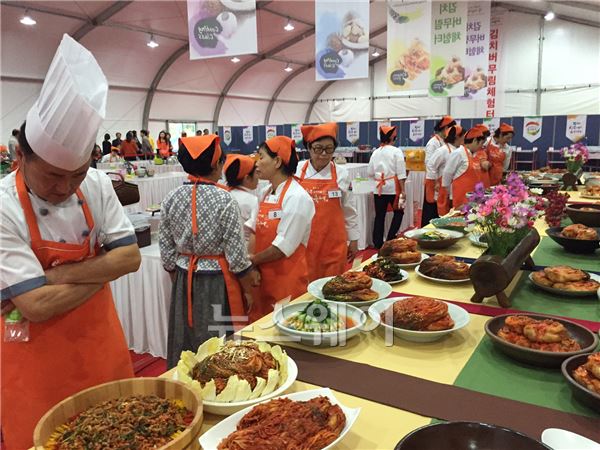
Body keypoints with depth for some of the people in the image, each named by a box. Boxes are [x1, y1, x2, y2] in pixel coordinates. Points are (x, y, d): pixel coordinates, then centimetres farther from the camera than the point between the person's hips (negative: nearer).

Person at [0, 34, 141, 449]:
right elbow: (38, 306, -26)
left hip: (103, 346, 5)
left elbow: (131, 257, -10)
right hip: (38, 362, -4)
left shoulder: (97, 185, -6)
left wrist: (58, 275, -20)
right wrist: (104, 269, -16)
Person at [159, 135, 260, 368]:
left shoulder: (171, 199, -3)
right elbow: (235, 251, -12)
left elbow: (166, 248, 4)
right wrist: (248, 276, 4)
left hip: (184, 280, 5)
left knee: (185, 342, 18)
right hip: (217, 281, -4)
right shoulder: (224, 199, -16)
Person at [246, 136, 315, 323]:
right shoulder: (266, 193, 8)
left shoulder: (297, 198, -16)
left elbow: (284, 247, -19)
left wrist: (252, 260, -9)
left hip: (288, 279, -7)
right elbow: (253, 230, 12)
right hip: (263, 276, 7)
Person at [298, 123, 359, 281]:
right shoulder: (296, 171, -3)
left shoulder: (342, 174, -2)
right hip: (303, 243, 0)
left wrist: (353, 240, 9)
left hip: (333, 243, 0)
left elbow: (349, 211, 6)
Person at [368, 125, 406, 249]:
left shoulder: (375, 152, 6)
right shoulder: (396, 151, -6)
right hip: (393, 188, -4)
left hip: (379, 189, 4)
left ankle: (378, 243, 12)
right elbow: (400, 173, -10)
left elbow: (370, 173, 10)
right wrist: (402, 190, -8)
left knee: (380, 216, 9)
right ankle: (391, 238, 10)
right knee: (398, 212, 15)